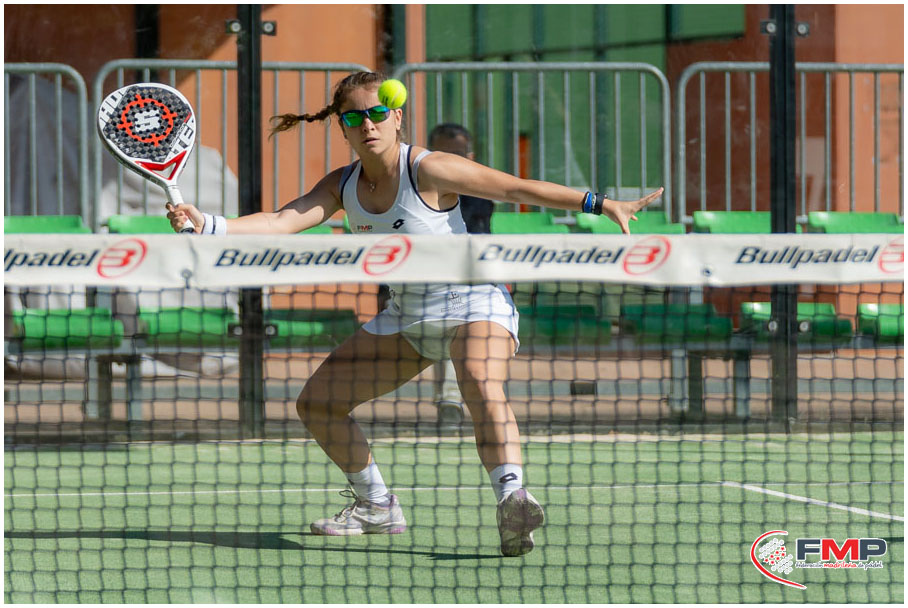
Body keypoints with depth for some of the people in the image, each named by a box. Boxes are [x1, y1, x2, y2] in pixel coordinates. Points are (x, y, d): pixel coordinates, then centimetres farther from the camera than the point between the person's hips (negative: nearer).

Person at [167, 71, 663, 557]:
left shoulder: (427, 171, -17)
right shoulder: (342, 187, 0)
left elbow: (519, 189, -15)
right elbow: (282, 221, -11)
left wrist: (602, 204, -19)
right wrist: (207, 224, -27)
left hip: (472, 303, -7)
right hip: (407, 316, 7)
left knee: (482, 389, -38)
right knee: (315, 403, 4)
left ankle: (511, 499, -54)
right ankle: (377, 507, 18)